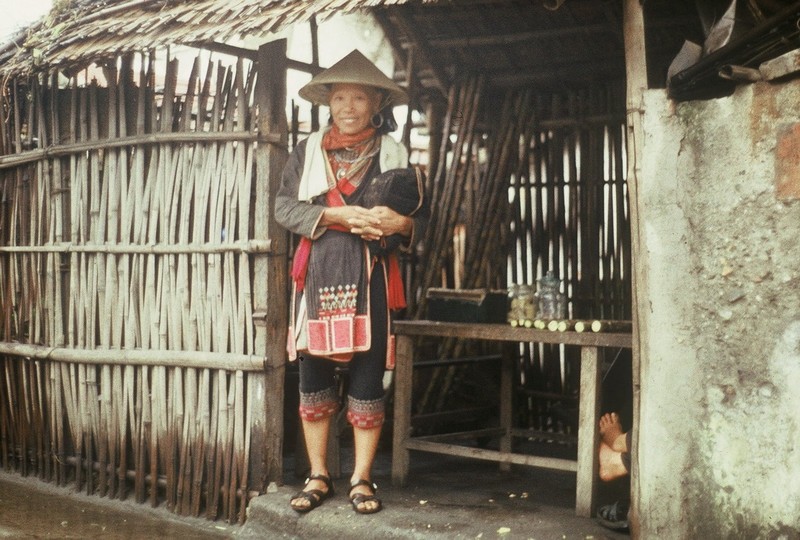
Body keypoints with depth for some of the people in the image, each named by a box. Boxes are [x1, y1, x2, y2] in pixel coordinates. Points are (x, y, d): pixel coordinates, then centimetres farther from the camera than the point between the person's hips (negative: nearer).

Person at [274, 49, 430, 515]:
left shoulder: (394, 154, 8)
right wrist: (335, 216, -12)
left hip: (370, 279, -1)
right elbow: (284, 206, 1)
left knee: (368, 376, 1)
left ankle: (362, 478, 14)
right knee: (314, 374, 4)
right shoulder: (308, 151, 10)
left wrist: (400, 223, -16)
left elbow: (422, 218, 7)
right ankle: (318, 476, 17)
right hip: (318, 276, 1)